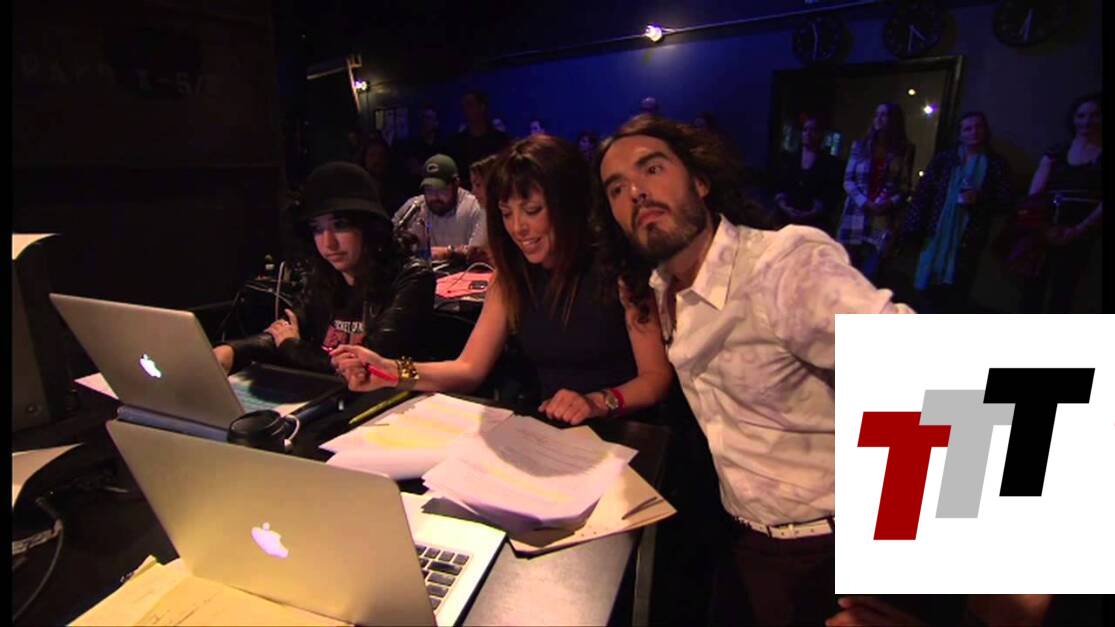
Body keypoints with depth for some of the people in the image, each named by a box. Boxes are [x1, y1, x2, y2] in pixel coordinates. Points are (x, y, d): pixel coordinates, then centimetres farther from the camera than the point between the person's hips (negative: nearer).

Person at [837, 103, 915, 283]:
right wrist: (865, 203, -10)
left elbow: (905, 187, 5)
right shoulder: (860, 146, 10)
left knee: (869, 275, -7)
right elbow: (848, 181, 4)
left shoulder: (903, 150, 8)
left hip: (883, 219, -1)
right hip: (855, 216, 1)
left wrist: (890, 203, -15)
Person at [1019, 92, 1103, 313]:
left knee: (1062, 292, -2)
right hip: (1043, 231, 2)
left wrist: (1077, 231, -16)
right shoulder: (1056, 153, 12)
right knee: (1033, 287, 0)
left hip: (1079, 235, -2)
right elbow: (1033, 194, 0)